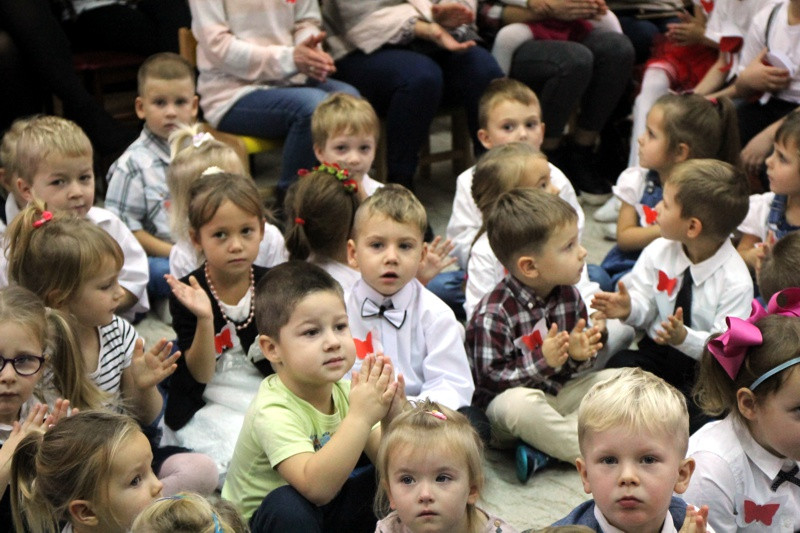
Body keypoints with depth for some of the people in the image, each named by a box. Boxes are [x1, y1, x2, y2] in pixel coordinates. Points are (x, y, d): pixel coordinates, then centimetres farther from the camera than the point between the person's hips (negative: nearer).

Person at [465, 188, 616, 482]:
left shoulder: (569, 296, 2)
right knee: (519, 403, -40)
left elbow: (568, 367, 13)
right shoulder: (492, 314, -20)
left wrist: (579, 354, -12)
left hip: (557, 395, 7)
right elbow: (490, 380, -21)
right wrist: (542, 360, -30)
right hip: (505, 401, -7)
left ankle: (543, 449, -21)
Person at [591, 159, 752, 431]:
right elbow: (645, 303, 1)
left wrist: (685, 338, -36)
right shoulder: (658, 252, -5)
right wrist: (629, 309, -23)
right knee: (618, 367, -26)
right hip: (656, 349, 4)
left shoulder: (735, 281, -18)